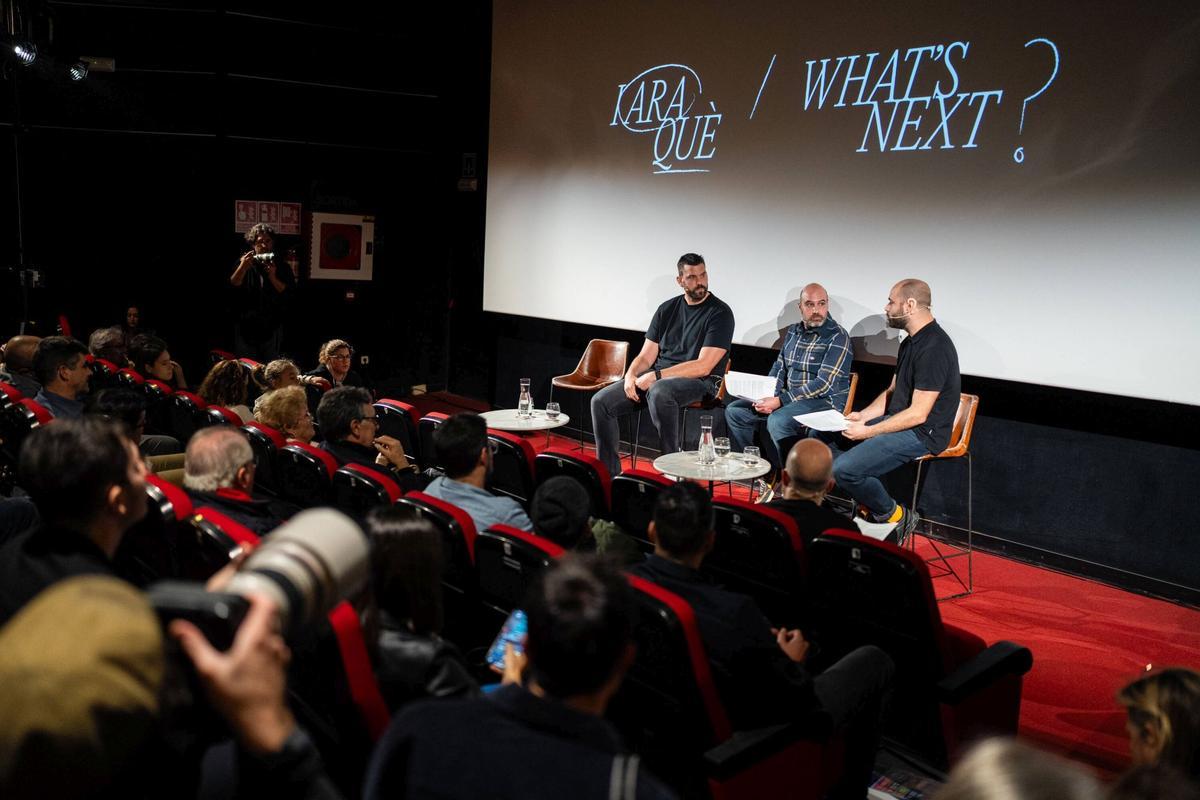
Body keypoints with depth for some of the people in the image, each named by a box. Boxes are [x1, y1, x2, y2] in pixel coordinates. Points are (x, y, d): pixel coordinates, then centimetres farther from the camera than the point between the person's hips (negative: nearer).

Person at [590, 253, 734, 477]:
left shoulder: (720, 313, -7)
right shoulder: (667, 309, 12)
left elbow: (703, 366, -15)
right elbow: (646, 356, 11)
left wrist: (655, 376, -18)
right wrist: (630, 376, -11)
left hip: (699, 381, -6)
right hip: (657, 377, 6)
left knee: (658, 393, -40)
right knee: (600, 401, -9)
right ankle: (609, 473, 2)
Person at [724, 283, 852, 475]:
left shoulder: (837, 337, -11)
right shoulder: (793, 332, 12)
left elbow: (824, 384, -19)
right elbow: (779, 369, 16)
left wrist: (780, 401, -22)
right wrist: (766, 397, -5)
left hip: (825, 402, -8)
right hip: (788, 399, 8)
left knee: (778, 420, -34)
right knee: (734, 410, -1)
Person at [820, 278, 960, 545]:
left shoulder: (934, 348, -22)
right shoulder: (911, 342, 11)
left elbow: (918, 414, -24)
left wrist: (867, 432, -19)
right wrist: (862, 416, 4)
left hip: (922, 433, -11)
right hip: (898, 422, 11)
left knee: (844, 469, -24)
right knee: (824, 436, 9)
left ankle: (895, 516, 0)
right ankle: (870, 506, 10)